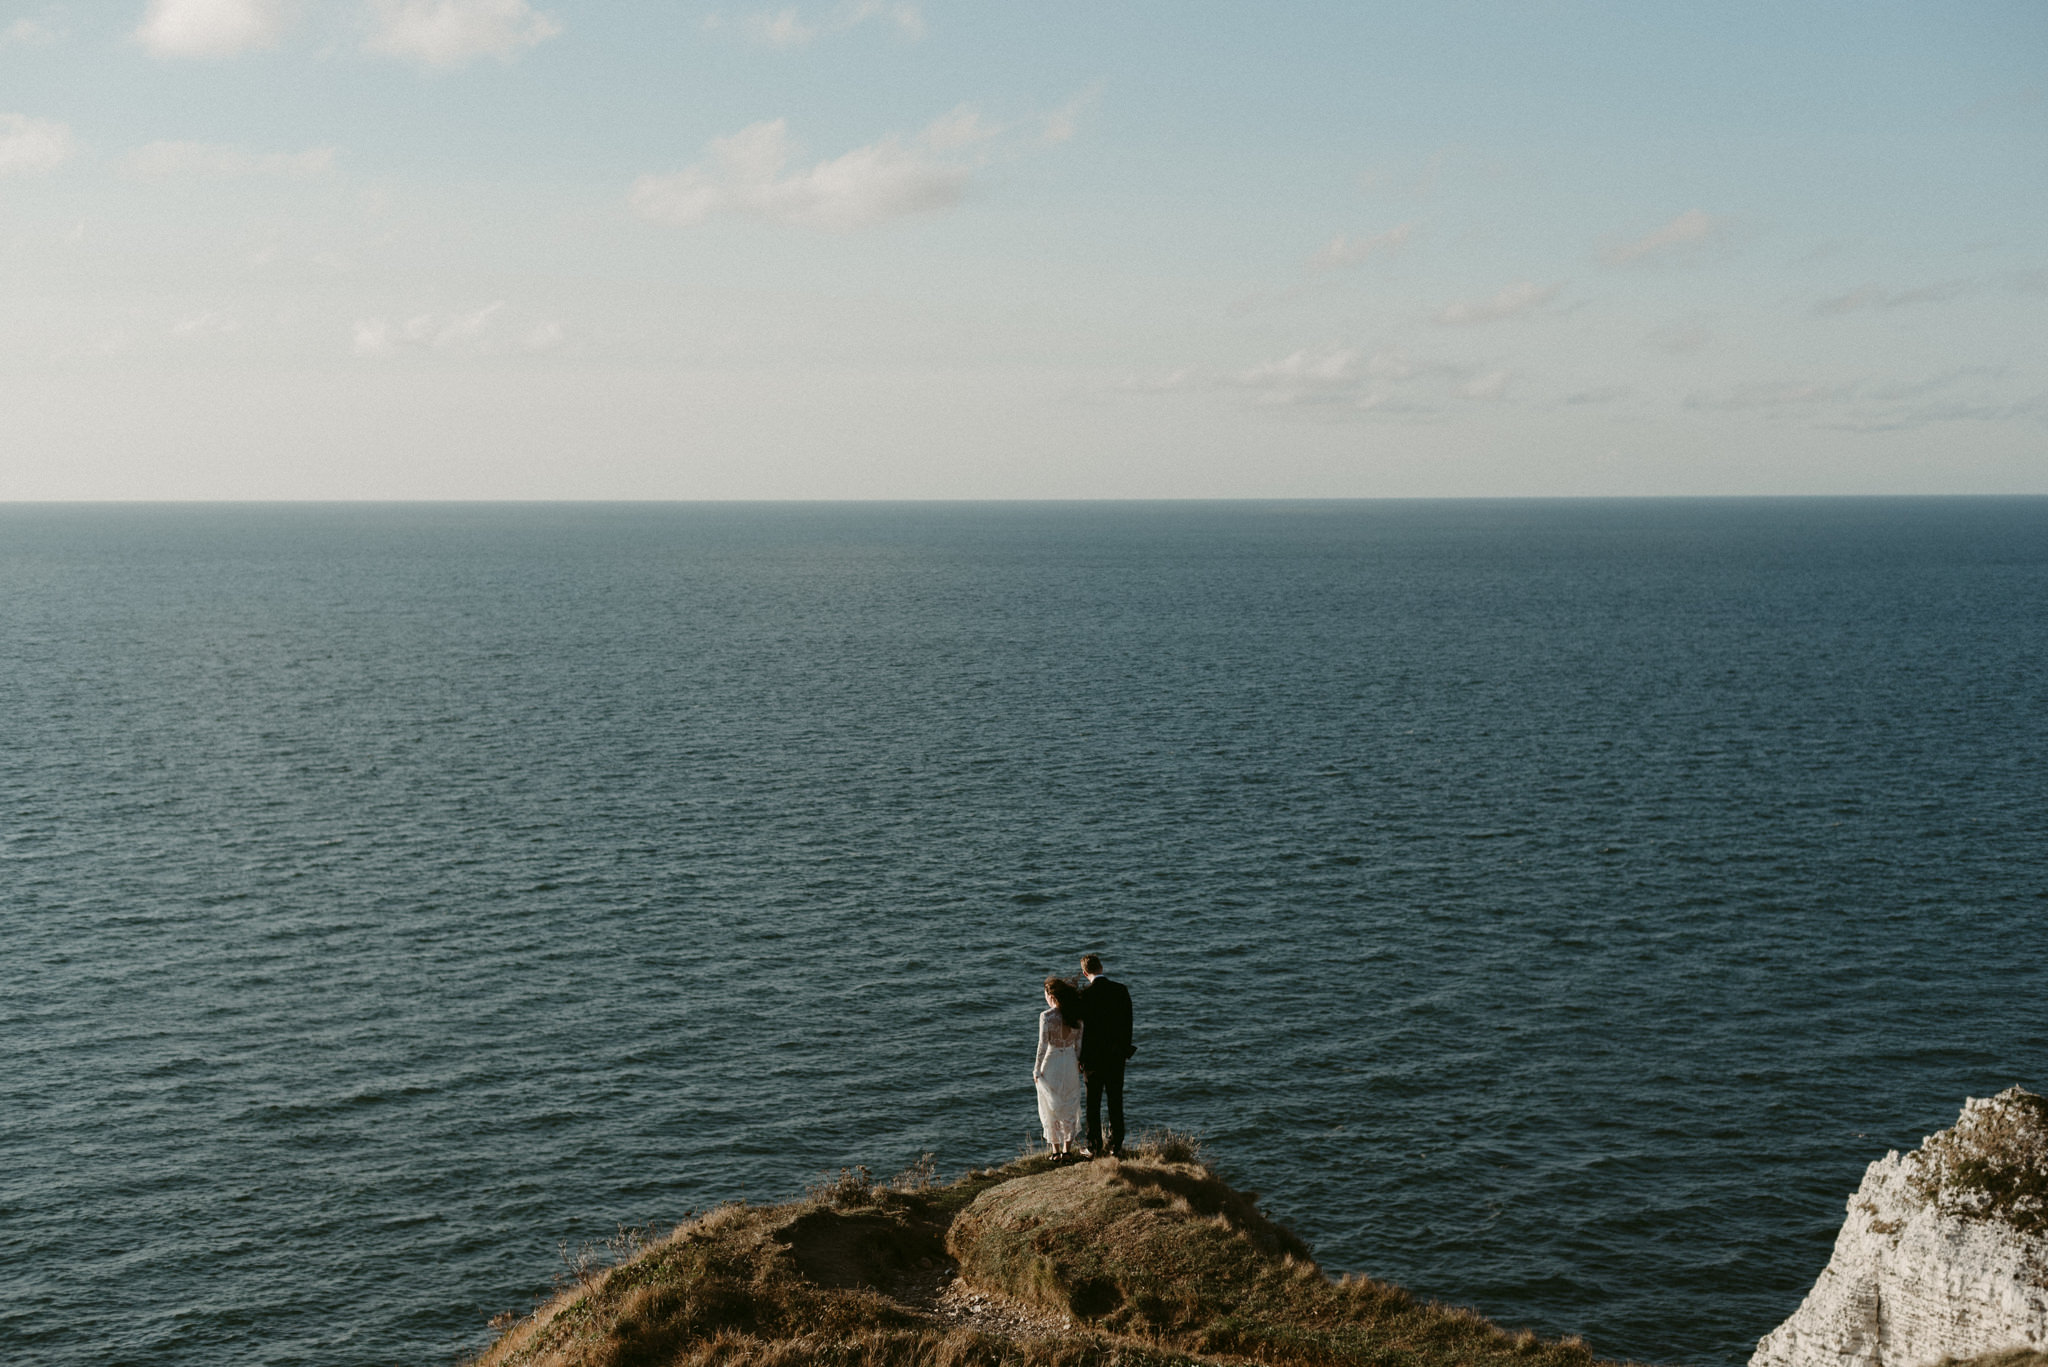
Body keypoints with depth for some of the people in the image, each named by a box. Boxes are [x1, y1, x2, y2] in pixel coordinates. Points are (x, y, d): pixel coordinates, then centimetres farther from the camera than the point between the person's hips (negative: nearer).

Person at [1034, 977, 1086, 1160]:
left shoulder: (1046, 1016, -17)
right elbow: (1079, 1042, 4)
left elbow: (1043, 1046, -15)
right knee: (1069, 1107, 15)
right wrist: (1078, 1062, 16)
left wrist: (1037, 1070, -6)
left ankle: (1056, 1151, 13)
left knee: (1051, 1110, 10)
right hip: (1070, 1063, 4)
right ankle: (1067, 1149, 16)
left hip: (1051, 1063, -4)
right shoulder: (1074, 1015, -3)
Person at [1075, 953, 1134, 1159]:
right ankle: (1116, 1146, 13)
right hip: (1117, 1056, 3)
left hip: (1093, 1056, -3)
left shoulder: (1084, 995, -14)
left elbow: (1079, 1025, -10)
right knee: (1116, 1102, 10)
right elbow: (1128, 1021, 2)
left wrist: (1080, 1059, -2)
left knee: (1093, 1103, 7)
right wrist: (1125, 1050, 13)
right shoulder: (1121, 990, -3)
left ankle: (1095, 1147, 10)